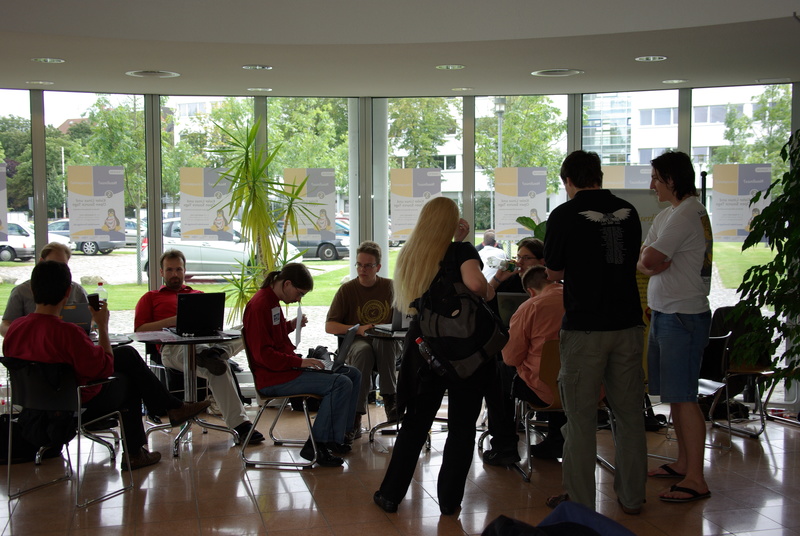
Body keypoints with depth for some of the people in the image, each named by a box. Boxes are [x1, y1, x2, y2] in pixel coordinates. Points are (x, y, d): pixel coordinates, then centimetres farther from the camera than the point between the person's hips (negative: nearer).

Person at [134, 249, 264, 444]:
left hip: (206, 341, 4)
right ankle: (239, 424, -43)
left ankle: (215, 353, -54)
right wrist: (172, 321, -3)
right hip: (173, 347, -4)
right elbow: (140, 330, 11)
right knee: (219, 368, -37)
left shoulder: (198, 295, 36)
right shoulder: (151, 298, 27)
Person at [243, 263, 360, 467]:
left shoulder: (272, 301, 14)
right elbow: (263, 354, -22)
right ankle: (316, 445, -13)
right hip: (273, 378, -11)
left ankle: (334, 436, 11)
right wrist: (300, 362, -23)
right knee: (341, 383, -23)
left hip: (287, 367, 11)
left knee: (353, 374, 7)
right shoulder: (260, 305, -18)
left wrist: (291, 325, 12)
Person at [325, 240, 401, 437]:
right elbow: (329, 326, 0)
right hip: (356, 343, -1)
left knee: (383, 342, -37)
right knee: (363, 350, -38)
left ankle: (390, 399, -26)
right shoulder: (347, 290, 3)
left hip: (388, 344, 1)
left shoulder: (390, 287, 7)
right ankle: (355, 417, -38)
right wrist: (358, 329, -15)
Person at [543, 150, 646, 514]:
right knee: (630, 414, 13)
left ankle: (580, 502, 11)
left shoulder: (565, 215, -7)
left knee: (581, 418, 5)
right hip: (627, 323, 4)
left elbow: (554, 273, 1)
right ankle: (632, 496, 23)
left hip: (584, 327, -4)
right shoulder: (627, 211, 5)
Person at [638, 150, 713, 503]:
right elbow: (644, 260, 12)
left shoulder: (685, 215, -16)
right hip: (664, 312, 10)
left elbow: (648, 261, -20)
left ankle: (695, 480, -6)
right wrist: (651, 262, -8)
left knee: (683, 397, -9)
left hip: (682, 317, -10)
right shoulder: (670, 212, 16)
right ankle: (683, 462, 24)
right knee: (674, 394, 14)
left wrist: (648, 260, 1)